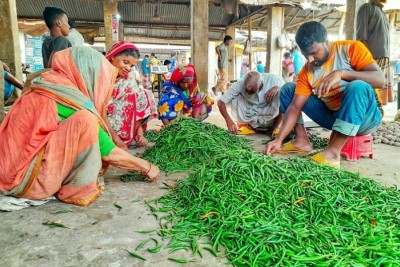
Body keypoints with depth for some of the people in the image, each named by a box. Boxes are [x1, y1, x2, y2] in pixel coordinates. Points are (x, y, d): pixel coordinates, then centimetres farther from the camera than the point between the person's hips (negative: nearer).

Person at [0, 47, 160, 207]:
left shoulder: (48, 89, 7)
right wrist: (146, 167, 0)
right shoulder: (70, 99, -18)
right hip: (27, 179, -9)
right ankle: (77, 188, -9)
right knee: (85, 122, -23)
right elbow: (109, 153, -13)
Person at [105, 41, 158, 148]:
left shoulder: (129, 77, 0)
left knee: (144, 95, -7)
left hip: (125, 126, 6)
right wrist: (116, 139, -25)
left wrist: (139, 132, -14)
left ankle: (130, 136, -2)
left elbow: (139, 101, -3)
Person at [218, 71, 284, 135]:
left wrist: (277, 88, -32)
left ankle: (275, 127, -13)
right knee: (234, 98, -23)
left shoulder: (273, 79, -20)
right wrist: (229, 121, -33)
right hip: (250, 119, 1)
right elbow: (221, 102, -19)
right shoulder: (240, 84, -21)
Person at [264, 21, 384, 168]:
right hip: (333, 116, 5)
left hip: (365, 115, -4)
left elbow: (380, 79, -24)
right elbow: (295, 107, -10)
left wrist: (341, 73, -38)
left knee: (358, 87, -38)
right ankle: (302, 140, -8)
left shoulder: (351, 48, -14)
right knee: (288, 89, 0)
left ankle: (333, 151, -35)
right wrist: (278, 140, -20)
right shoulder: (306, 72, -5)